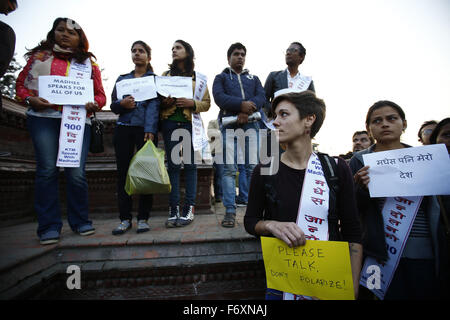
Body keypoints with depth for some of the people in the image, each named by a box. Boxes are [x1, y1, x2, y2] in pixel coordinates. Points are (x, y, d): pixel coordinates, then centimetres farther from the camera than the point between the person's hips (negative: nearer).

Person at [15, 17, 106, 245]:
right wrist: (30, 99, -5)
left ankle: (80, 221, 10)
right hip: (43, 118, 1)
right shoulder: (39, 55, 19)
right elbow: (21, 83, 16)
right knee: (47, 170, -6)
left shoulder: (89, 63, 18)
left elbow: (100, 95, 13)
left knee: (77, 173, -6)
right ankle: (49, 226, 4)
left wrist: (94, 104, -8)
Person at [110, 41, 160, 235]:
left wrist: (150, 130, -17)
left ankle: (143, 218, 4)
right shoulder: (122, 79, 21)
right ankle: (125, 218, 7)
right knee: (123, 171, 0)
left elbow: (154, 105, -4)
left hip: (145, 129, -3)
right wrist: (121, 104, -8)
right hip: (123, 128, 4)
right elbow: (113, 105, 16)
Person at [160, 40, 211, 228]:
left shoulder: (198, 77, 12)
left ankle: (189, 208, 4)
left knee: (190, 165, -3)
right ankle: (173, 209, 5)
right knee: (173, 165, 0)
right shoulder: (166, 75, 18)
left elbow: (206, 103, 6)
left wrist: (192, 103, -12)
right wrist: (164, 103, -6)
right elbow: (157, 99, 16)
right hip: (170, 123, 2)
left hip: (190, 123, -1)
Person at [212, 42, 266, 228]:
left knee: (252, 167, -3)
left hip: (251, 123, 2)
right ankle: (230, 211, -4)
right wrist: (241, 104, -14)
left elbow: (261, 97, 8)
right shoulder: (221, 78, 20)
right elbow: (219, 97, -1)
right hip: (229, 124, -2)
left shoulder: (253, 78, 27)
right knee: (229, 168, -8)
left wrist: (247, 112, -11)